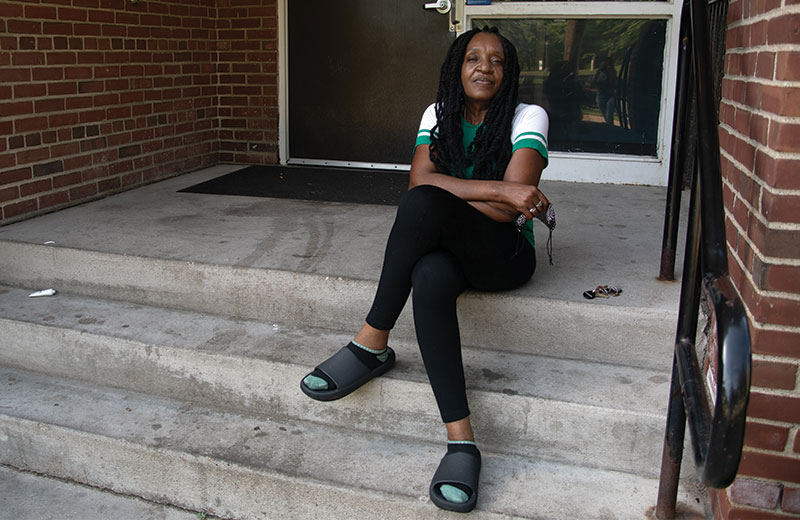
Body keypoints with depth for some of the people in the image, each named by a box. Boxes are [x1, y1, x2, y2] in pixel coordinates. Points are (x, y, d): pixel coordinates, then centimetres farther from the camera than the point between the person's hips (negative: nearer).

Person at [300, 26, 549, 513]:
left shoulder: (528, 118, -3)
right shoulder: (440, 114, 10)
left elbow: (508, 210, -14)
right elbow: (421, 180, -9)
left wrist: (448, 190, -8)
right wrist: (496, 190, -18)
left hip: (505, 254, -3)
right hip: (446, 248, 3)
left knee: (424, 203, -33)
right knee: (430, 279, -36)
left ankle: (372, 343, -24)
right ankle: (461, 440, -36)